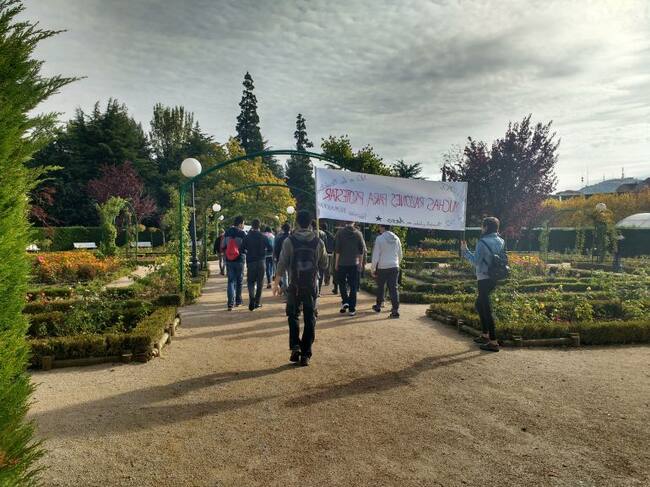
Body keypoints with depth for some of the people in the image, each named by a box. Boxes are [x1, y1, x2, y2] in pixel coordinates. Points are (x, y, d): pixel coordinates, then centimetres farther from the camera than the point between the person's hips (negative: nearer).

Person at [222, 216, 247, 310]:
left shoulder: (227, 232, 2)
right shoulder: (242, 233, -10)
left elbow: (222, 247, 4)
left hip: (229, 260, 3)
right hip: (239, 260, -3)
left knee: (231, 281, 3)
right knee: (239, 281, 14)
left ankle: (230, 303, -9)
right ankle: (238, 301, 24)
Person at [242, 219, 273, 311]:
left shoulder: (247, 237, -4)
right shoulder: (264, 237, -3)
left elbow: (243, 249, -6)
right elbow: (271, 249, -4)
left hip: (251, 262, 0)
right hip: (261, 261, 0)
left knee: (250, 281, 9)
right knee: (260, 282, 9)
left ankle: (252, 298, -15)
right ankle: (257, 302, 10)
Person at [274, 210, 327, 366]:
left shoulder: (289, 241, -7)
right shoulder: (318, 242, -1)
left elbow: (282, 263, -8)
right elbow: (324, 264, 6)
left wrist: (276, 283, 0)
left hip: (295, 285, -1)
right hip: (312, 285, 1)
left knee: (293, 315, 15)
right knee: (310, 319, 8)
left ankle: (295, 347, 0)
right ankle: (305, 355, 9)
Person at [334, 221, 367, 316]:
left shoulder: (340, 232, -5)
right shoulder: (358, 233, 1)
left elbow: (337, 249, -6)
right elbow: (362, 250, 3)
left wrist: (336, 263, 2)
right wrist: (360, 263, 13)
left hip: (342, 263, -1)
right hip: (354, 263, 1)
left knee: (342, 282, 17)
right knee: (353, 286, 5)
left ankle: (345, 301, 2)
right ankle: (352, 309, 6)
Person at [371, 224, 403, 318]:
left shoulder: (379, 238, -8)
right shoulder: (396, 238, 8)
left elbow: (375, 255, -9)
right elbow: (400, 255, 16)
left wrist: (373, 269, -2)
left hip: (382, 267, -3)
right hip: (394, 267, 3)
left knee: (380, 287, 14)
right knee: (393, 288, 2)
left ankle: (378, 306, 28)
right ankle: (395, 310, -5)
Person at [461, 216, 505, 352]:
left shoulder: (482, 242, -15)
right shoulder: (500, 242, 8)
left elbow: (476, 262, -15)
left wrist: (465, 250, -6)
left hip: (484, 279, -9)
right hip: (494, 278, 9)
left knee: (486, 309, -5)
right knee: (479, 304, 22)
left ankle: (494, 342, -3)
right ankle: (485, 335, 27)